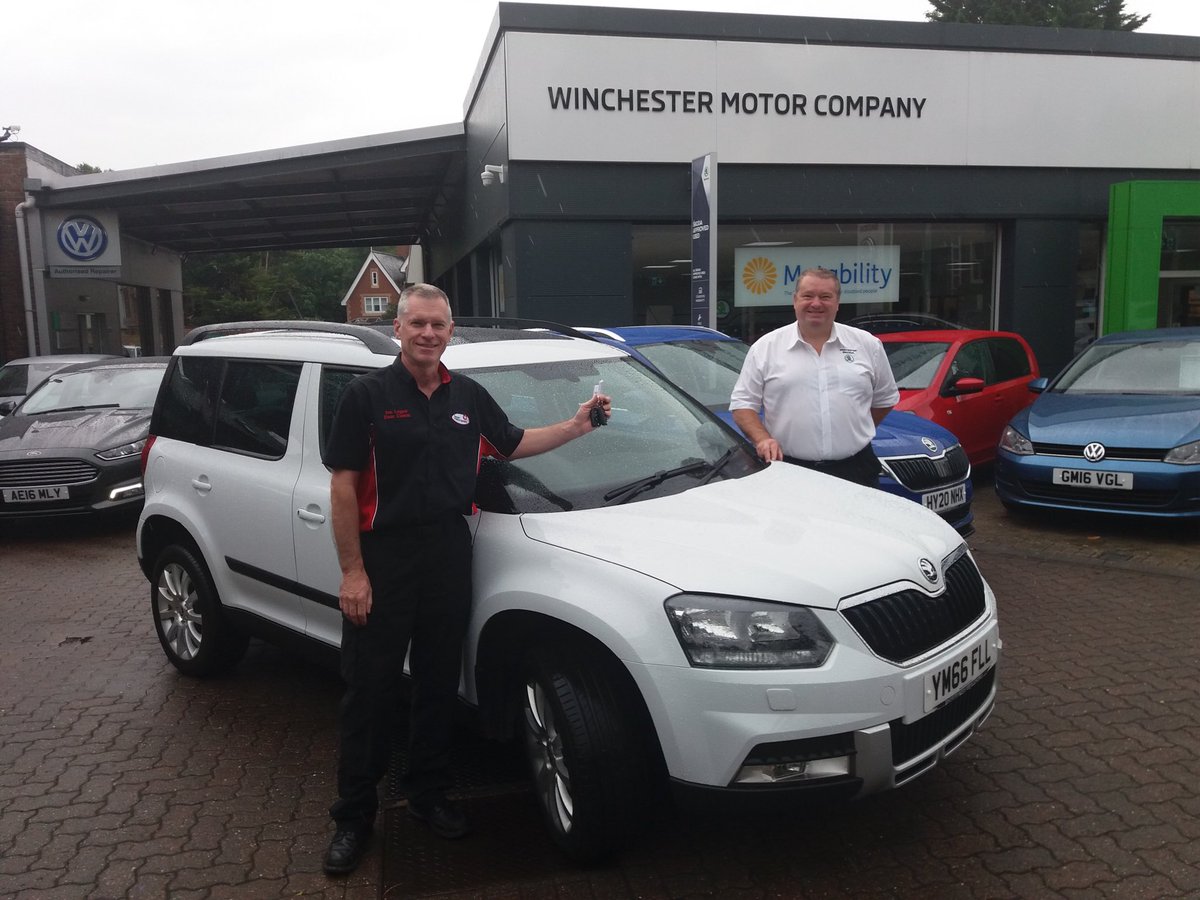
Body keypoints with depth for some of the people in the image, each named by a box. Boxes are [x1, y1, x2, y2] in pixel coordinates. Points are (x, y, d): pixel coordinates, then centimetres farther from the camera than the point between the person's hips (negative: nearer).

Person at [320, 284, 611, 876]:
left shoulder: (469, 396, 9)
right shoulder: (367, 395, -7)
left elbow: (513, 444, 23)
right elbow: (343, 487, -9)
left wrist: (578, 426, 11)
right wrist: (352, 571, -14)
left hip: (450, 556, 5)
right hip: (384, 558, -4)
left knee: (438, 684, 14)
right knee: (370, 690, 4)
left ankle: (428, 795, 32)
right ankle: (353, 816, 20)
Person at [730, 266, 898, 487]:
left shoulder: (868, 345, 9)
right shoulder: (765, 348, 4)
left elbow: (886, 398, 19)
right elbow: (742, 404, 2)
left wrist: (858, 432, 13)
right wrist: (763, 439, -13)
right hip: (789, 470, -1)